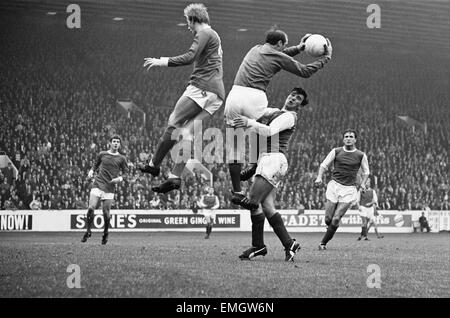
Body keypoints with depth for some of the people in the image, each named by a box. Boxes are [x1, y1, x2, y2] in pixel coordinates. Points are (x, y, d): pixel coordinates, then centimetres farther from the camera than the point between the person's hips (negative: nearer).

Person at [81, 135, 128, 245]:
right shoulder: (102, 155, 11)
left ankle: (105, 233, 22)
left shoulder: (121, 158, 7)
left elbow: (125, 173, 9)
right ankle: (88, 231, 1)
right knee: (91, 208, -14)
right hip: (97, 185, 1)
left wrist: (119, 178, -10)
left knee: (106, 213, -2)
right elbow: (95, 165, 24)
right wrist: (91, 171, 3)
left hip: (109, 188, -1)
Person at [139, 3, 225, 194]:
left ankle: (154, 164, -9)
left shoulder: (204, 33, -2)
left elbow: (190, 57, -15)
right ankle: (175, 177, -7)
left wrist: (162, 62, -10)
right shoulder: (213, 36, 30)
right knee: (187, 132, 2)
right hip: (216, 94, 9)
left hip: (203, 86, -9)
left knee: (174, 123, -9)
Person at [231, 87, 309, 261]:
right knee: (267, 206, 1)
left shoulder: (289, 117, -3)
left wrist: (249, 122, -30)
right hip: (265, 161, 9)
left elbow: (269, 131, -20)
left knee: (253, 202, -16)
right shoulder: (274, 111, 26)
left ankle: (258, 246, -9)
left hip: (274, 159, -9)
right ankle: (289, 244, 1)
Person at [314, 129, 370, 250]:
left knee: (336, 219, -12)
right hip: (334, 185, 1)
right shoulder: (336, 152, 5)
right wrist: (319, 177, -4)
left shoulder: (361, 155, 5)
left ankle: (323, 243, 0)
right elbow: (324, 165, 11)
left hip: (349, 189, -1)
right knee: (328, 219, -4)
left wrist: (363, 183, 3)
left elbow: (366, 171, 19)